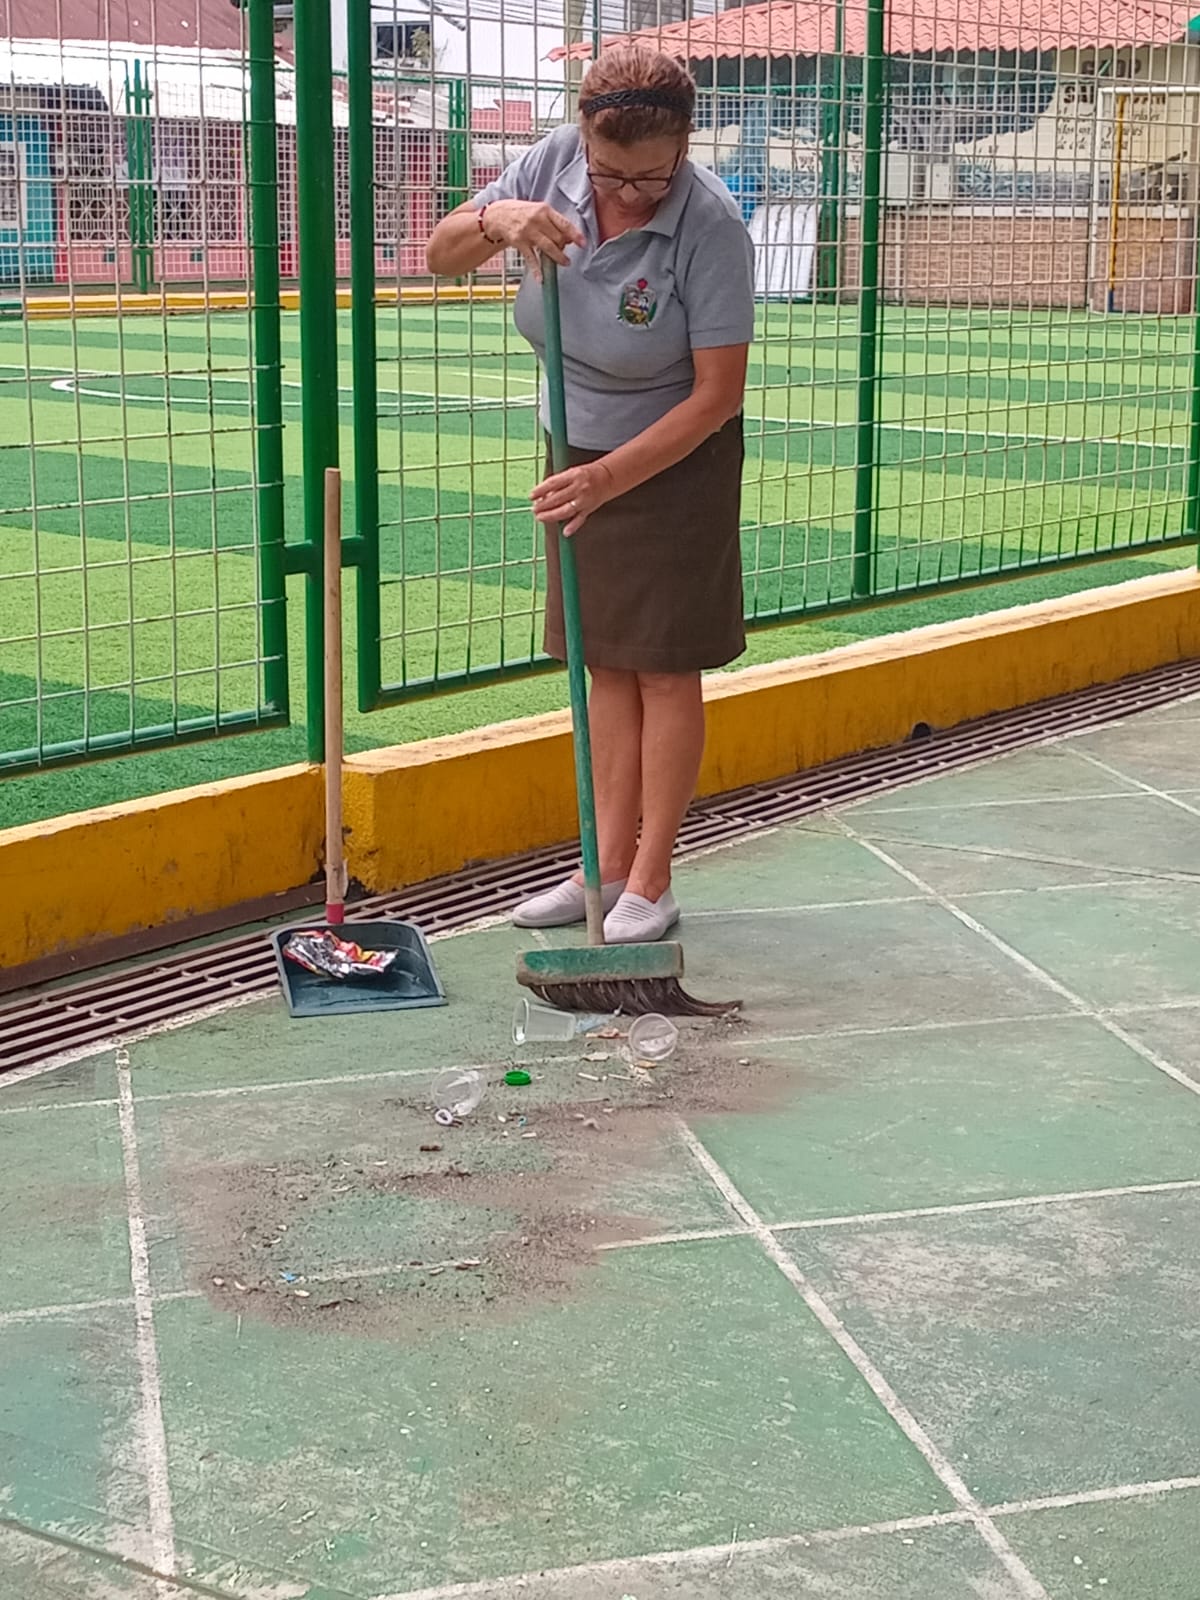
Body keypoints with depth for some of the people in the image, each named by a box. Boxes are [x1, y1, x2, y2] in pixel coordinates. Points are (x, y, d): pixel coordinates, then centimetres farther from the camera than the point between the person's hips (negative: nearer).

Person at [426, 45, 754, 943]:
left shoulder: (711, 228, -27)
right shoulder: (556, 165, -12)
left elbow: (717, 394, -23)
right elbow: (442, 255, -4)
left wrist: (609, 478, -28)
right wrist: (496, 219, -27)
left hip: (676, 466, -5)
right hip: (582, 452, 6)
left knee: (665, 670, 1)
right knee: (607, 668, 10)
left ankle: (651, 882, 10)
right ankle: (608, 866, 17)